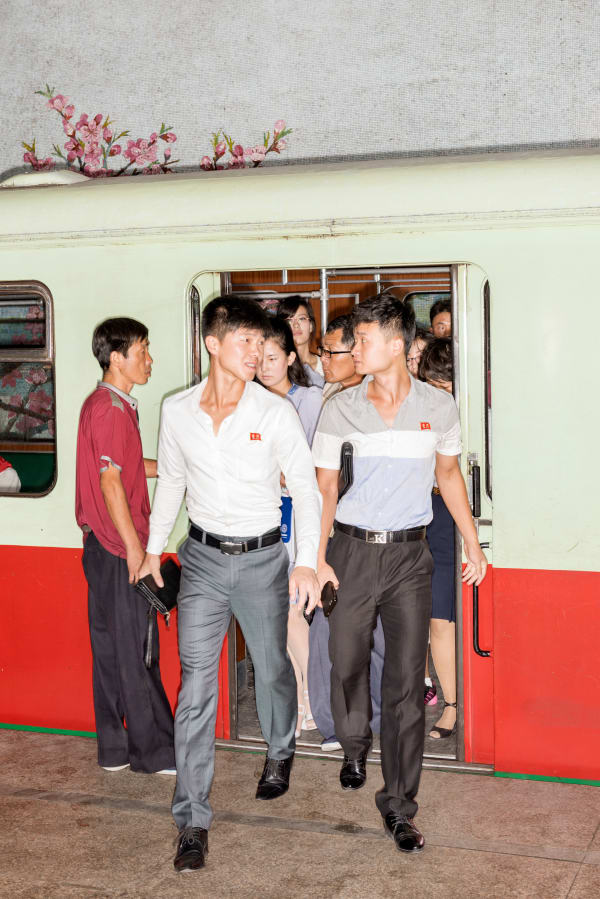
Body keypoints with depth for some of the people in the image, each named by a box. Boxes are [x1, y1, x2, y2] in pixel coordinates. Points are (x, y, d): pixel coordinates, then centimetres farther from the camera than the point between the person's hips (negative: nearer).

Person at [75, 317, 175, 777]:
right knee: (135, 652, -2)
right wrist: (134, 547, -18)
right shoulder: (112, 409, -16)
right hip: (119, 549, -10)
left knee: (111, 648, 13)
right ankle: (154, 752, 7)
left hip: (104, 547, 10)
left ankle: (115, 749, 21)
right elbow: (111, 481, -20)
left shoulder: (102, 404, 15)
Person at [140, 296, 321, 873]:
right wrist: (154, 545, 19)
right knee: (195, 688, -3)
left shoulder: (275, 412, -8)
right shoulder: (177, 411, -1)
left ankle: (279, 754, 48)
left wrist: (306, 561, -14)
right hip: (203, 559, 1)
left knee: (272, 669, 16)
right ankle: (192, 821, 4)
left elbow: (304, 485, -5)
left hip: (262, 558, -1)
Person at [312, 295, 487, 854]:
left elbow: (448, 474, 14)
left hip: (409, 554, 0)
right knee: (347, 664, 10)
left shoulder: (438, 407, 1)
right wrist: (318, 558, -4)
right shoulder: (339, 409, -1)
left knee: (406, 680, -3)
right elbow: (324, 486, 3)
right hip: (352, 550, 1)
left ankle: (398, 806, 7)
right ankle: (354, 747, 42)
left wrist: (472, 543, 14)